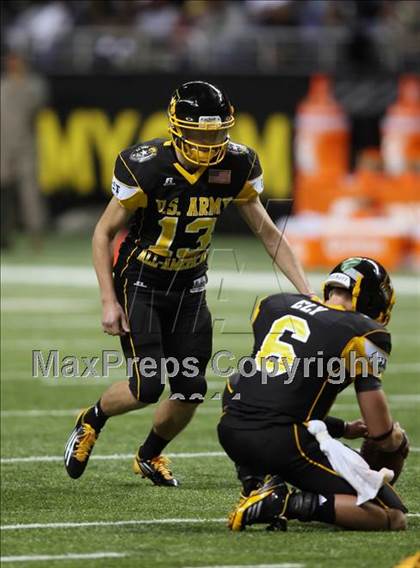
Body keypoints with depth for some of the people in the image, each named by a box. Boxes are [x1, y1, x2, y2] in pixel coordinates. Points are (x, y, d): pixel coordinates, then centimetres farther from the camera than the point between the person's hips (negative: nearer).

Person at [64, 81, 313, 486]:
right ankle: (91, 421, 17)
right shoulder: (147, 167, -24)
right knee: (147, 386, -15)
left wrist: (305, 291, -8)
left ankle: (149, 456, 30)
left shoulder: (236, 167, -12)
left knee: (190, 391, 0)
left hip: (189, 288, 4)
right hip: (140, 282, -4)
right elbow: (104, 232, -13)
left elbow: (268, 232, -1)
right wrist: (109, 301, -17)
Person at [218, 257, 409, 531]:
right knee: (394, 517, 1)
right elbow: (380, 432, 1)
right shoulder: (363, 333, 2)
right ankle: (292, 505, -14)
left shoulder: (273, 304, 19)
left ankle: (260, 482, 17)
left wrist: (343, 429, 36)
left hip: (231, 433, 5)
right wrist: (399, 440, 27)